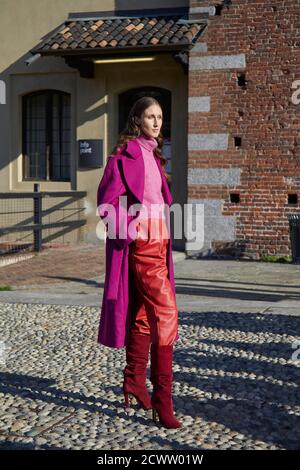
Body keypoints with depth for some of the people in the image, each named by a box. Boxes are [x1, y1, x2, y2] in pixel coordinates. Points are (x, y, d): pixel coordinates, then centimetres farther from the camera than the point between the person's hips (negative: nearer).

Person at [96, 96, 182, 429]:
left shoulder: (153, 155, 16)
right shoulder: (126, 152, -8)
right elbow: (107, 197, -12)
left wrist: (165, 235, 16)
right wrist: (126, 229, -18)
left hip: (158, 241, 9)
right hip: (141, 242, -9)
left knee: (144, 314, 15)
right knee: (165, 313, -14)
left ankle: (135, 381, 27)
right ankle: (162, 398, -11)